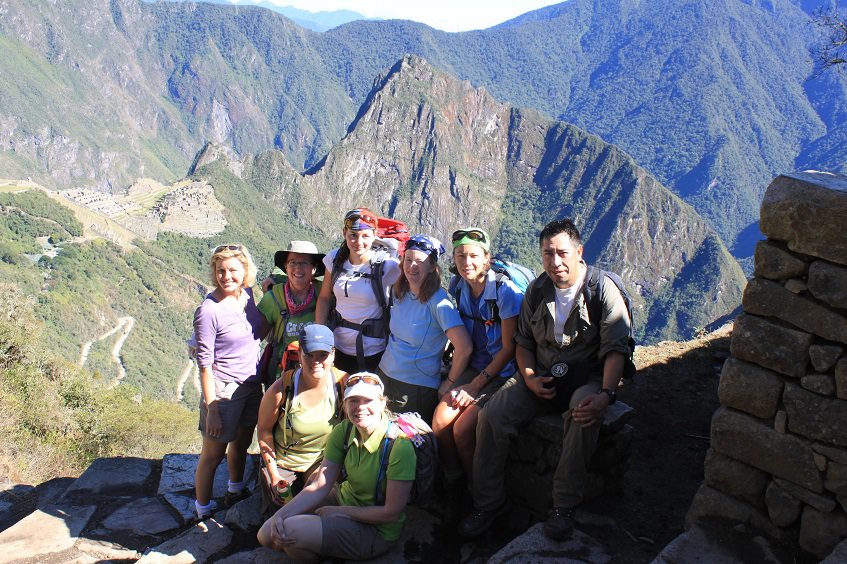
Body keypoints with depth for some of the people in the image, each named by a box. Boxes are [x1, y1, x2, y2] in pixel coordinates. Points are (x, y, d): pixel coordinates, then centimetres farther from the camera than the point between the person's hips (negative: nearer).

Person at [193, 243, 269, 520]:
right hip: (223, 390, -6)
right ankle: (203, 510, 30)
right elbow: (205, 363, -18)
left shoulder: (247, 295, -2)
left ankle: (235, 492, 48)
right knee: (213, 454, 10)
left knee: (241, 444, 25)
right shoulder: (209, 311, -21)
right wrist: (211, 409, -17)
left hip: (252, 385, 7)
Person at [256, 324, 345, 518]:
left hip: (323, 459, 2)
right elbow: (264, 430, -9)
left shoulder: (343, 383, -18)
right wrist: (274, 476, -9)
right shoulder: (281, 390, -23)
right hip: (284, 461, -1)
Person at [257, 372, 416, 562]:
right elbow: (320, 486, -7)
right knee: (268, 535, -1)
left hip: (375, 529, -6)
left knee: (290, 533, -21)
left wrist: (339, 512, -16)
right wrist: (280, 514, -22)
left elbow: (392, 512, -23)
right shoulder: (343, 432, -8)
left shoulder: (399, 446, -27)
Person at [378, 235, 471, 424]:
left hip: (418, 388, -6)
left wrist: (449, 383, -15)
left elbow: (464, 347, -24)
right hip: (384, 375, 6)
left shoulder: (438, 301, -19)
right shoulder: (398, 291, 2)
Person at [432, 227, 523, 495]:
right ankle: (451, 485, 6)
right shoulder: (458, 287, 1)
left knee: (462, 429, -19)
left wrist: (475, 385, -14)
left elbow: (508, 348, -14)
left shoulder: (505, 291, -18)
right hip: (475, 366, 6)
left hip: (502, 371, -5)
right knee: (439, 421, -16)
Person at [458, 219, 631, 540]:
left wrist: (606, 394, -30)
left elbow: (615, 349, -14)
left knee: (586, 412, -38)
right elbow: (523, 341, 13)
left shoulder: (602, 290, -9)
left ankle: (564, 506, -23)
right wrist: (530, 378, -6)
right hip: (541, 377, 4)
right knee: (492, 415, -20)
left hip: (586, 376, -3)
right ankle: (488, 503, -4)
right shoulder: (536, 291, 5)